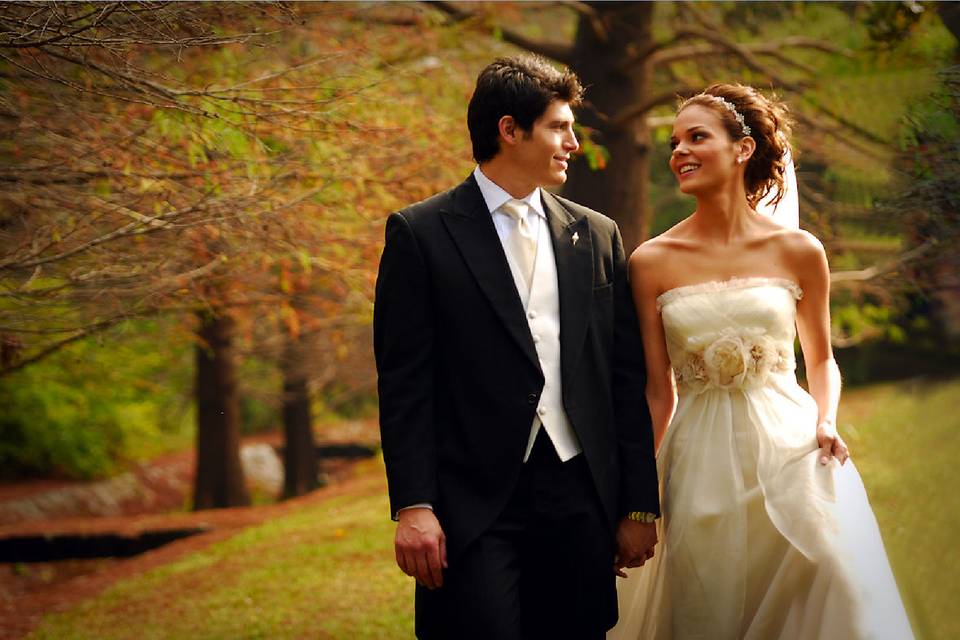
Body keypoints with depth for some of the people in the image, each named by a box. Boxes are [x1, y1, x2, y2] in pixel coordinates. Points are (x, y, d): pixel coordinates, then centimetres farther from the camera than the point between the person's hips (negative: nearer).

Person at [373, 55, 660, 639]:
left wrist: (640, 505, 9)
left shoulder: (597, 236, 13)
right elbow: (404, 383, -4)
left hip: (580, 497, 4)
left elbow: (626, 378, 12)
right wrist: (413, 507, -12)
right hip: (473, 504, -4)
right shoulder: (421, 234, 0)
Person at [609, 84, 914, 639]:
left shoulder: (798, 251, 2)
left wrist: (825, 421, -4)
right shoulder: (653, 261, 1)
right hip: (700, 463, 0)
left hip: (788, 449, 0)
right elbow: (658, 389, 4)